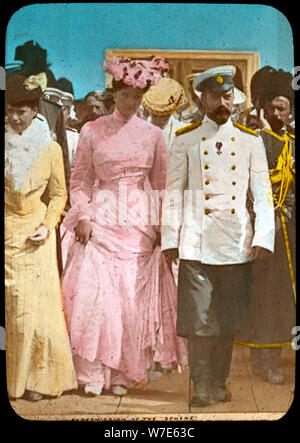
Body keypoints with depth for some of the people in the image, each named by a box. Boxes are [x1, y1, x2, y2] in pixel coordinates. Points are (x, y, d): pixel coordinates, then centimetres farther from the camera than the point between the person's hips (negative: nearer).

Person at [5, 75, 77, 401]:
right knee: (11, 307, 2)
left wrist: (47, 226, -6)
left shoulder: (50, 148, 1)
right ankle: (14, 376, 15)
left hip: (34, 234, 0)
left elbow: (59, 194, 7)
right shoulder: (5, 145, 2)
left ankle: (36, 379, 15)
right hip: (6, 233, 0)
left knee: (36, 306, 2)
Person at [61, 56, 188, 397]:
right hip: (101, 220, -1)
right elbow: (79, 180, 5)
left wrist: (161, 225, 1)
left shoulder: (153, 135, 7)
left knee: (135, 298, 2)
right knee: (94, 294, -7)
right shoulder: (91, 131, 4)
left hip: (140, 224, 1)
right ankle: (93, 374, 6)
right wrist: (83, 216, -7)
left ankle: (124, 373, 17)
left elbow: (161, 184, 9)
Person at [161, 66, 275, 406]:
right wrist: (169, 238, -1)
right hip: (197, 242, -1)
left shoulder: (250, 141, 10)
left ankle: (220, 383, 22)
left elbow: (263, 192, 6)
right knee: (198, 317, -2)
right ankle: (202, 387, 11)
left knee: (229, 317, 7)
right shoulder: (185, 140, 6)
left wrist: (264, 237, -4)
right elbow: (173, 192, 4)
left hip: (237, 243, 2)